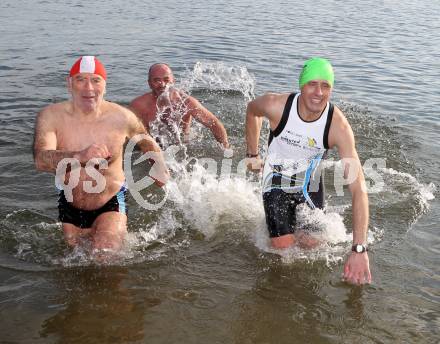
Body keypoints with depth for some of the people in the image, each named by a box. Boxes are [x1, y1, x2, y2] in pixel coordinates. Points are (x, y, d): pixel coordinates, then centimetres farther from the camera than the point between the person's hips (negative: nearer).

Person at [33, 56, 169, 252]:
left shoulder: (121, 117, -15)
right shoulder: (51, 116, -18)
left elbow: (145, 141, 8)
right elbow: (41, 160, -36)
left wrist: (159, 165, -5)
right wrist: (80, 156, -52)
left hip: (111, 205, -2)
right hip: (71, 207, 2)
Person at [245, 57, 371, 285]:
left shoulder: (338, 126, -31)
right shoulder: (276, 106, -29)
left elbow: (358, 188, -35)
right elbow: (252, 110, -1)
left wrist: (359, 249, -42)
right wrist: (252, 154, 3)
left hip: (310, 183, 1)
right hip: (277, 180, -1)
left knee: (313, 245, 3)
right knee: (283, 247, -9)